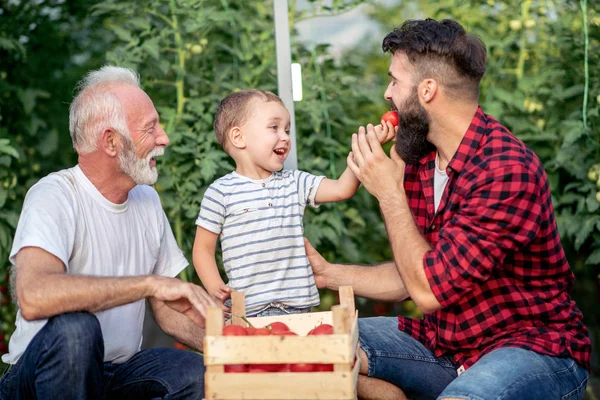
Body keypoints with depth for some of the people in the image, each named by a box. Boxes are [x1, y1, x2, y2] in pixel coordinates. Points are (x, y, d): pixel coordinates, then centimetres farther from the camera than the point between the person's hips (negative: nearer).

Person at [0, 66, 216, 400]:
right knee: (75, 326, -36)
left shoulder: (147, 199, 9)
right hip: (46, 373, -4)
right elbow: (33, 297, -35)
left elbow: (169, 310, 13)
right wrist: (150, 283, -33)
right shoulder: (54, 196, -15)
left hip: (119, 372, 5)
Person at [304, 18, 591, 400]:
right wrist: (329, 273, 13)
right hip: (443, 340, 9)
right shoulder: (419, 159, 5)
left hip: (531, 345, -9)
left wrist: (389, 193, -13)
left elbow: (429, 289, -21)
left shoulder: (506, 170, -22)